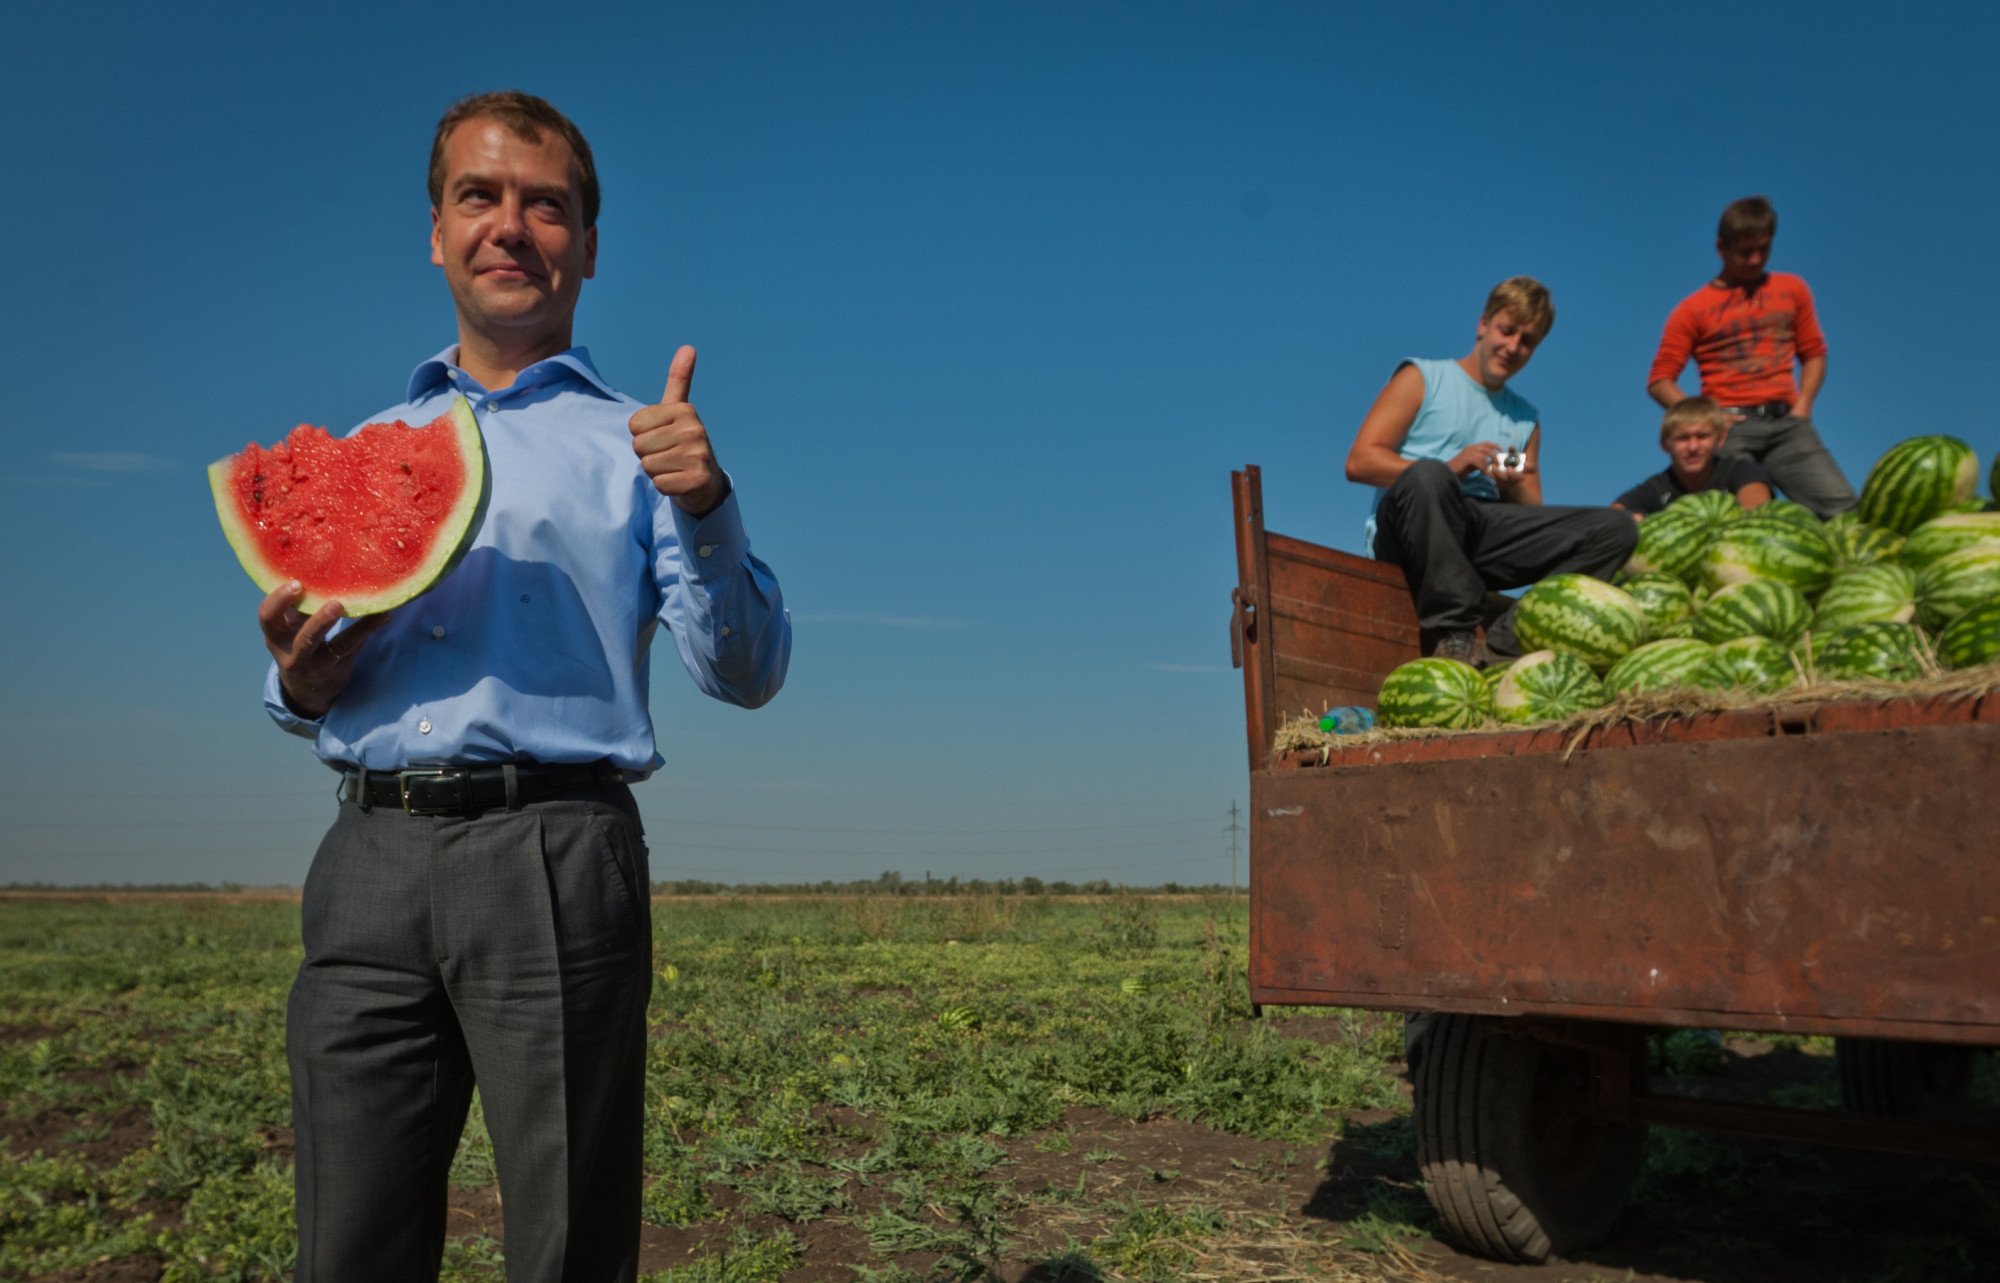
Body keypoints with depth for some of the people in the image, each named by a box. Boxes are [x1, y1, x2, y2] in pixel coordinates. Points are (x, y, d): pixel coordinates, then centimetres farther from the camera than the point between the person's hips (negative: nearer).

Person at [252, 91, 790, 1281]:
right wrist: (300, 684, 2)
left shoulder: (638, 446, 8)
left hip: (555, 860, -3)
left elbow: (744, 674, -1)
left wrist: (706, 509, -17)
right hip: (371, 863, 4)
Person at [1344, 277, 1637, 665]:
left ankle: (1505, 641, -28)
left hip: (1484, 537, 5)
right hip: (1406, 531, -5)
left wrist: (1513, 488, -2)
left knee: (1615, 526, -13)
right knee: (1427, 476, -39)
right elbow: (1359, 462, 0)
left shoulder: (1526, 418, 27)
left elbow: (1535, 520, 21)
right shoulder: (1423, 378, 13)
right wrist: (1448, 468, -11)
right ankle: (1455, 633, -32)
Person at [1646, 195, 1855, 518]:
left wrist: (1803, 405, 4)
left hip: (1786, 422, 3)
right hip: (1731, 427, -3)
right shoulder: (1693, 309, 9)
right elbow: (1659, 381, 5)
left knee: (1842, 507, -14)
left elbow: (1813, 352, 21)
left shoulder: (1792, 289, 19)